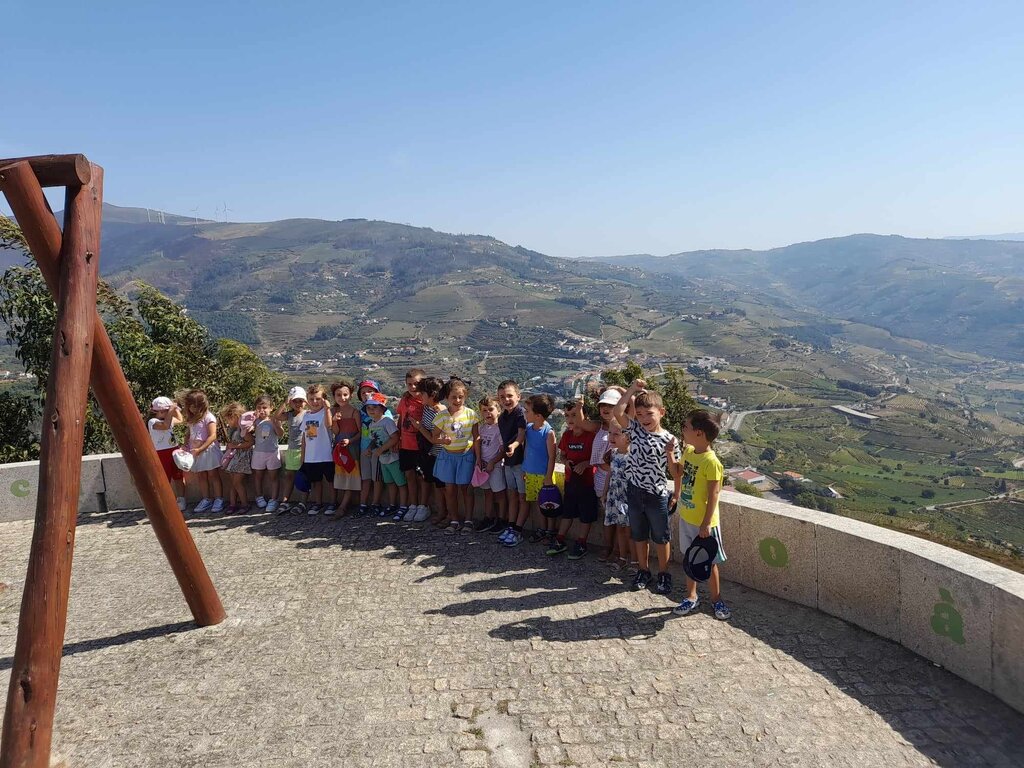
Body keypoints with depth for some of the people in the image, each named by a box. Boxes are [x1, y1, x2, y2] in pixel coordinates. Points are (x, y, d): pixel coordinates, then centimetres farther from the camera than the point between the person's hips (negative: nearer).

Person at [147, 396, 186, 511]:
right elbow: (165, 425, -34)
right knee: (165, 480, -3)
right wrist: (171, 410, -28)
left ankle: (181, 502, 21)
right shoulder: (153, 422, -14)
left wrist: (175, 408, 15)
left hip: (174, 451, 8)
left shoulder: (169, 419, 11)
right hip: (162, 453, -8)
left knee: (179, 477, 12)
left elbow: (179, 420, 30)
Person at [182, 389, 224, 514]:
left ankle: (219, 500, 7)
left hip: (208, 450, -7)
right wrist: (187, 447, 1)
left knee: (213, 475, 0)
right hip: (195, 452, 7)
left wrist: (200, 449, -23)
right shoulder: (191, 419, 11)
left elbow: (212, 436, -18)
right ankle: (206, 500, 20)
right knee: (200, 476, 10)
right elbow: (189, 435, 18)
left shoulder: (208, 417, -12)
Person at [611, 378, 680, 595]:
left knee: (660, 537, 12)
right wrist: (632, 389, -13)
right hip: (635, 493, 3)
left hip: (657, 496, -3)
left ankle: (663, 574, 29)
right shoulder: (635, 430, -4)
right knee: (639, 535, 18)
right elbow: (617, 412, -16)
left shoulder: (668, 439, -11)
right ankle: (643, 571, 34)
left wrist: (671, 454, -20)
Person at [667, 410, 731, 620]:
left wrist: (706, 523, -20)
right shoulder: (688, 452, 1)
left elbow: (713, 495, -21)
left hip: (703, 523, -7)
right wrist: (669, 453, 4)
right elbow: (677, 473, 18)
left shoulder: (711, 462, -23)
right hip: (686, 518, 7)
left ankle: (716, 600, 27)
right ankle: (691, 597, 33)